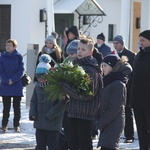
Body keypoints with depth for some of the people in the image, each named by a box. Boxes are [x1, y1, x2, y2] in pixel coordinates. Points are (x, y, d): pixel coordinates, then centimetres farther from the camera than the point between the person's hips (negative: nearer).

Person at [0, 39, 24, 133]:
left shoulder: (19, 57, 0)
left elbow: (21, 70, -5)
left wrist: (13, 80, -14)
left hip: (17, 85, -1)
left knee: (17, 106, 4)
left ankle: (16, 125, 11)